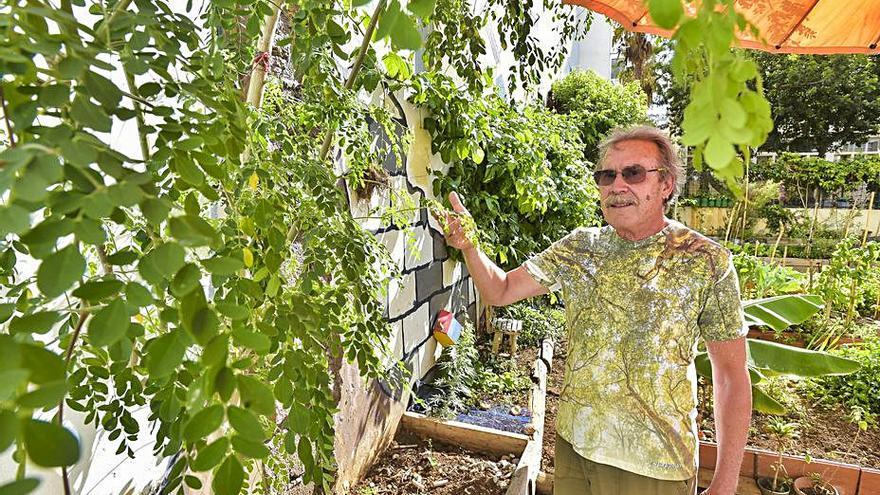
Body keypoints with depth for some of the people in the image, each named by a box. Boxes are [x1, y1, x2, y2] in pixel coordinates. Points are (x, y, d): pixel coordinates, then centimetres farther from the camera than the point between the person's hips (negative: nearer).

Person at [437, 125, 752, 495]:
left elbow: (732, 375, -8)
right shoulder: (579, 247, -2)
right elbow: (499, 291, -1)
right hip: (572, 443, 4)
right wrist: (468, 245, -19)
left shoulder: (706, 261, -12)